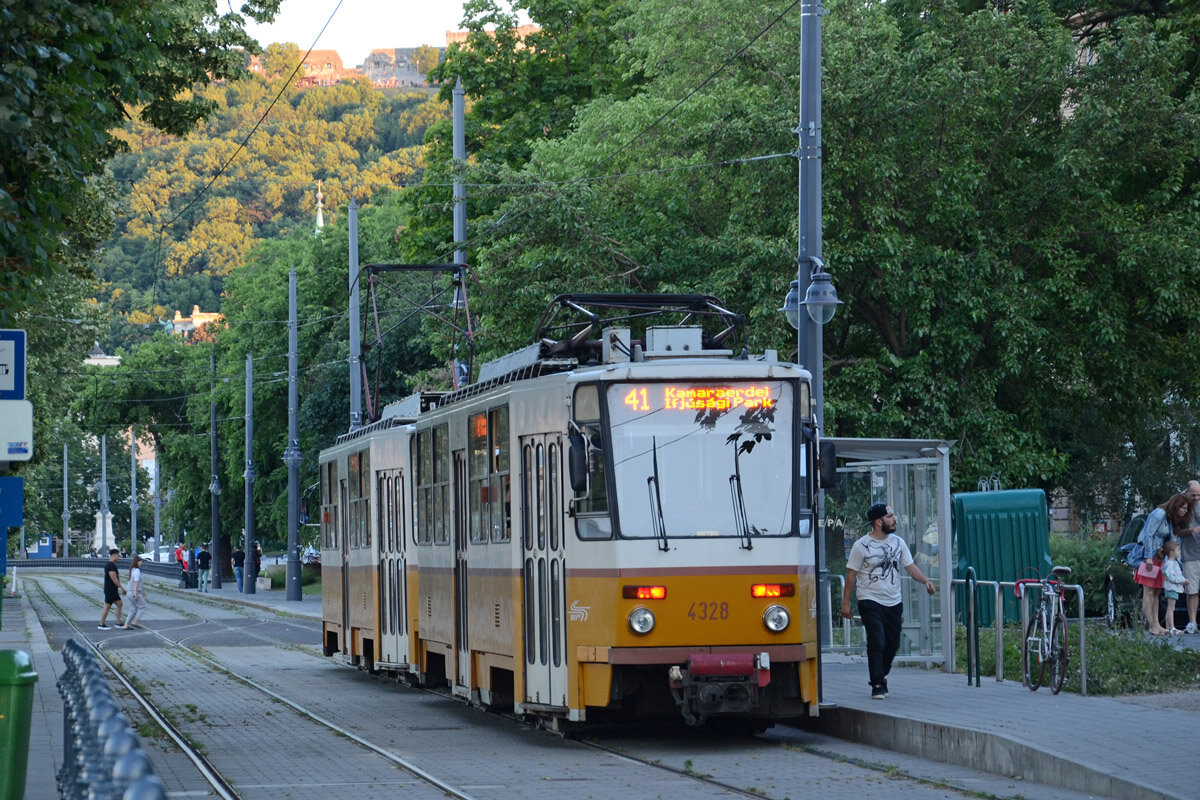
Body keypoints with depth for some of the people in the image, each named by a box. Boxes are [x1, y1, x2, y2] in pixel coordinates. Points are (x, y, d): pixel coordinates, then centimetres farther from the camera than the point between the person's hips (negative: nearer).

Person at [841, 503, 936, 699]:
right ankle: (877, 685, -6)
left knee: (893, 644, 9)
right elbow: (851, 574, -3)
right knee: (877, 643, -12)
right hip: (870, 600, -5)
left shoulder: (898, 542, 8)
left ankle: (881, 675, 32)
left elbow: (910, 567, 6)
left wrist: (926, 581, -12)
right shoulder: (861, 546, -6)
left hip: (894, 602, 5)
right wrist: (845, 602, -5)